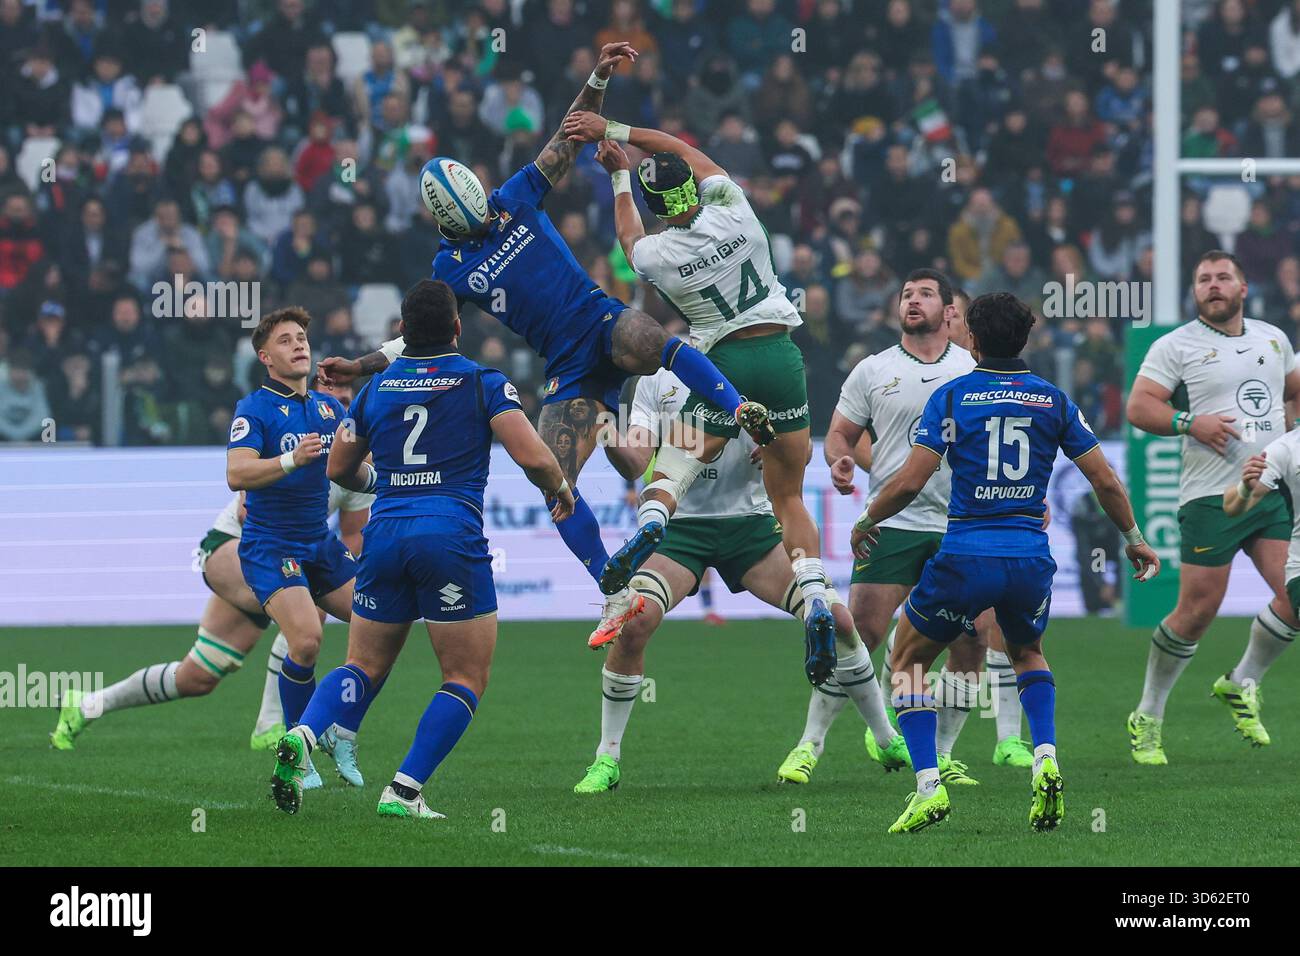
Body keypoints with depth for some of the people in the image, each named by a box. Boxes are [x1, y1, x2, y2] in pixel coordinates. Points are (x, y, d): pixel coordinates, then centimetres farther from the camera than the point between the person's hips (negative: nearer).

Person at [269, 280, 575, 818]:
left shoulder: (375, 388, 13)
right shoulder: (483, 384, 2)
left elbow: (339, 470, 22)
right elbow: (534, 457, -7)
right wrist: (560, 491, 13)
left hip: (385, 532, 4)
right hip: (452, 532, -4)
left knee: (363, 668, 14)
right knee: (466, 678, 6)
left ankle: (302, 734, -14)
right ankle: (404, 790, -7)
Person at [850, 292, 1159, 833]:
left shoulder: (952, 396, -1)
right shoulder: (1053, 400, 7)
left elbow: (910, 482, -7)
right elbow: (1105, 481, 8)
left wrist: (866, 523, 10)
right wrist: (1134, 539, 22)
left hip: (965, 557, -3)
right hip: (1031, 557, 3)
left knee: (907, 662, 16)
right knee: (1026, 653, 32)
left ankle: (928, 786, -2)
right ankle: (1045, 758, 6)